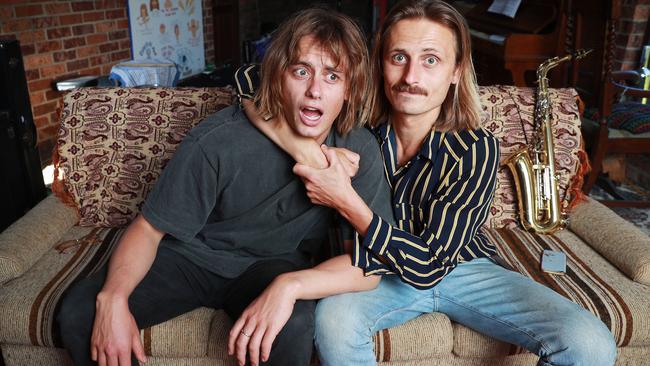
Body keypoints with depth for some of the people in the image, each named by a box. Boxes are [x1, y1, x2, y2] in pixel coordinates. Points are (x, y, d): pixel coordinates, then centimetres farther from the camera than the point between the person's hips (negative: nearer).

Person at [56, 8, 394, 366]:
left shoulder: (359, 151, -18)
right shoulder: (217, 142, -23)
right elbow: (149, 228, -12)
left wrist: (290, 285, -38)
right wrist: (113, 298, -30)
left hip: (274, 265, 0)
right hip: (192, 256, 1)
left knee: (293, 326, -33)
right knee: (76, 313, -16)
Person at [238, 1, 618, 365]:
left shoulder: (476, 149, -23)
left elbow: (428, 265, -25)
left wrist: (347, 202, -34)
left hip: (464, 267, 1)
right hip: (384, 274, 0)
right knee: (333, 318, -35)